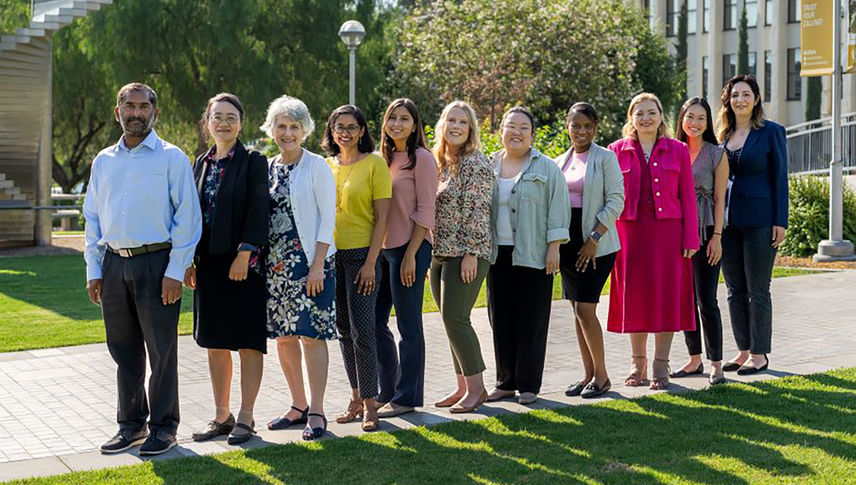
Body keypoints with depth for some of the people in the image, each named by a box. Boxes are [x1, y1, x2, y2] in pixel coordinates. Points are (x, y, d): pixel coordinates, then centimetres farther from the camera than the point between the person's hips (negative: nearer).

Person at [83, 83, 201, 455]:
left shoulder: (172, 158, -1)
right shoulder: (103, 161, 13)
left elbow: (187, 216, -5)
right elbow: (92, 218, 16)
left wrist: (176, 271, -12)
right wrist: (93, 270, 9)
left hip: (156, 262, -5)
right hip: (113, 263, 5)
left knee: (161, 350, 1)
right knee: (123, 351, 11)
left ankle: (163, 427, 13)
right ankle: (131, 425, 23)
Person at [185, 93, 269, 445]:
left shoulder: (253, 161, -4)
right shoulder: (202, 163, 13)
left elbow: (258, 210, -11)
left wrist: (244, 254, -18)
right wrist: (189, 260, 7)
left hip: (243, 262, -6)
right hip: (208, 263, 6)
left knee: (248, 342, 0)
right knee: (214, 343, 11)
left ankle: (245, 418, 8)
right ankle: (221, 416, 21)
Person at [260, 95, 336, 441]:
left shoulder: (316, 166, -3)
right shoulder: (268, 168, 13)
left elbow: (328, 217, -8)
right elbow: (261, 218, 17)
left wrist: (318, 264, -14)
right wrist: (260, 262, 9)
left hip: (309, 262, -6)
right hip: (275, 264, 6)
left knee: (311, 334, -7)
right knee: (282, 335, 8)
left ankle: (316, 412, 0)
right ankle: (298, 406, 20)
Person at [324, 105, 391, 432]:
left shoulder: (374, 163, -4)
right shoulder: (326, 165, 10)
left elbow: (382, 217, -8)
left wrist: (370, 262, -14)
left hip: (361, 254, -5)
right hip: (331, 255, 5)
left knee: (362, 329, -7)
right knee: (344, 331, 9)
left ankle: (369, 402, 3)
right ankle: (356, 398, 19)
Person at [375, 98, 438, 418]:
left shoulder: (421, 158, -7)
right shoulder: (383, 159, 13)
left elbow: (425, 211, -12)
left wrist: (411, 255, -16)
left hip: (410, 248, -8)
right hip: (382, 248, 8)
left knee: (408, 325, 0)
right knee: (375, 320, 10)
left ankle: (407, 397, 10)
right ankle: (388, 391, 23)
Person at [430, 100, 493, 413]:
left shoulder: (475, 163, -9)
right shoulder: (438, 162, 14)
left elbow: (478, 211, -15)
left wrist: (471, 253, -19)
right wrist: (427, 252, 16)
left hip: (465, 253, -8)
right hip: (439, 253, 8)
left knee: (455, 319, -10)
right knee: (451, 320, 10)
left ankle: (476, 388, 0)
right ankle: (462, 386, 18)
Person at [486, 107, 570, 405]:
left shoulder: (547, 169, 1)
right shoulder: (489, 167, 12)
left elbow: (557, 211, -3)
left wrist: (554, 248, -11)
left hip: (533, 255, -4)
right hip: (498, 254, 4)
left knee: (531, 321, -1)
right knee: (501, 319, 8)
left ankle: (529, 385, 7)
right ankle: (505, 382, 18)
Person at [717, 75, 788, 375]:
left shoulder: (771, 132, -2)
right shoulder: (723, 134, 12)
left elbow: (779, 178, -4)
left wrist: (780, 221, -10)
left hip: (759, 220, -5)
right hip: (728, 220, 5)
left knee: (758, 290, -1)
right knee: (735, 290, 9)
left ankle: (759, 354, 7)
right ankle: (743, 351, 17)